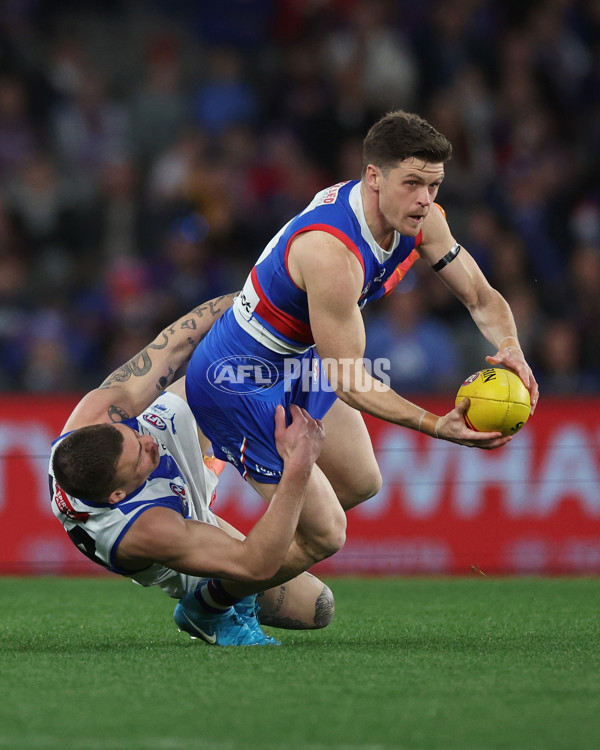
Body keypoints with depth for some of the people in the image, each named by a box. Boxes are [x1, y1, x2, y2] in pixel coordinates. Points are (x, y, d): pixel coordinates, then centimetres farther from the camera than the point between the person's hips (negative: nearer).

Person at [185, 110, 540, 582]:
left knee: (361, 484, 26)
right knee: (324, 535, -7)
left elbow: (482, 298, -1)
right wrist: (437, 427, -43)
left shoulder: (420, 218, -11)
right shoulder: (331, 252, -38)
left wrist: (510, 347, -24)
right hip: (237, 383, -9)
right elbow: (350, 384, -33)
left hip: (298, 360, 9)